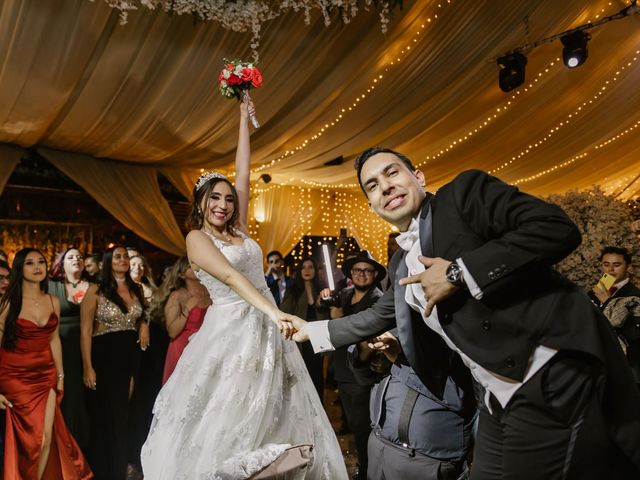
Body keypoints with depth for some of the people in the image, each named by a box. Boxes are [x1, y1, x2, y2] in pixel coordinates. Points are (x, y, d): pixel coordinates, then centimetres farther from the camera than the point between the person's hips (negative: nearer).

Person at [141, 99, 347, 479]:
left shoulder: (238, 231, 11)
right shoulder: (197, 238, -4)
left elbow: (244, 174, 12)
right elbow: (232, 278, -19)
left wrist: (244, 119, 15)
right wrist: (275, 313, -31)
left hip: (264, 331, 6)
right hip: (232, 331, -6)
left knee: (278, 417, 9)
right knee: (228, 424, -1)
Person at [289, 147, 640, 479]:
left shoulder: (465, 192, -7)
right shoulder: (401, 265, 14)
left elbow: (558, 228, -18)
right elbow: (379, 317, 28)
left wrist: (458, 273, -19)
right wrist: (312, 330, 29)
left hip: (554, 381, -7)